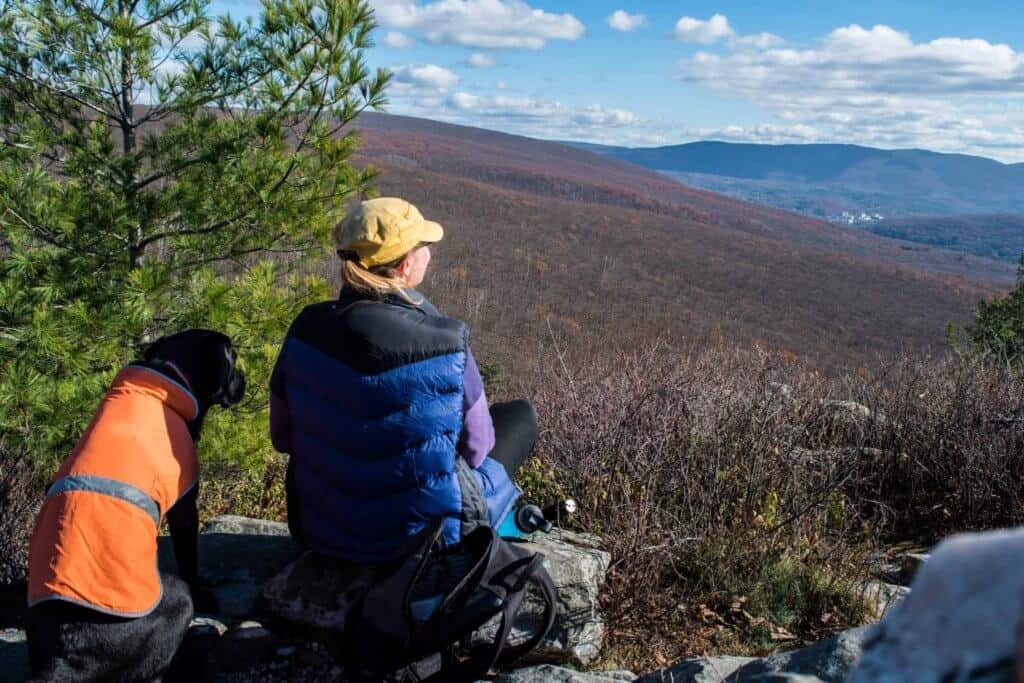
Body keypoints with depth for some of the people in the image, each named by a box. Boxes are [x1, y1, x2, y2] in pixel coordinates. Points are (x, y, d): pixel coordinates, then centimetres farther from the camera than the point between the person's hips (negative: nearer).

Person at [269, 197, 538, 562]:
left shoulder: (306, 330, -14)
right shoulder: (445, 344, -25)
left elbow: (282, 435, -1)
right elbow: (475, 447, -11)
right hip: (423, 531, -4)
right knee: (520, 414, 22)